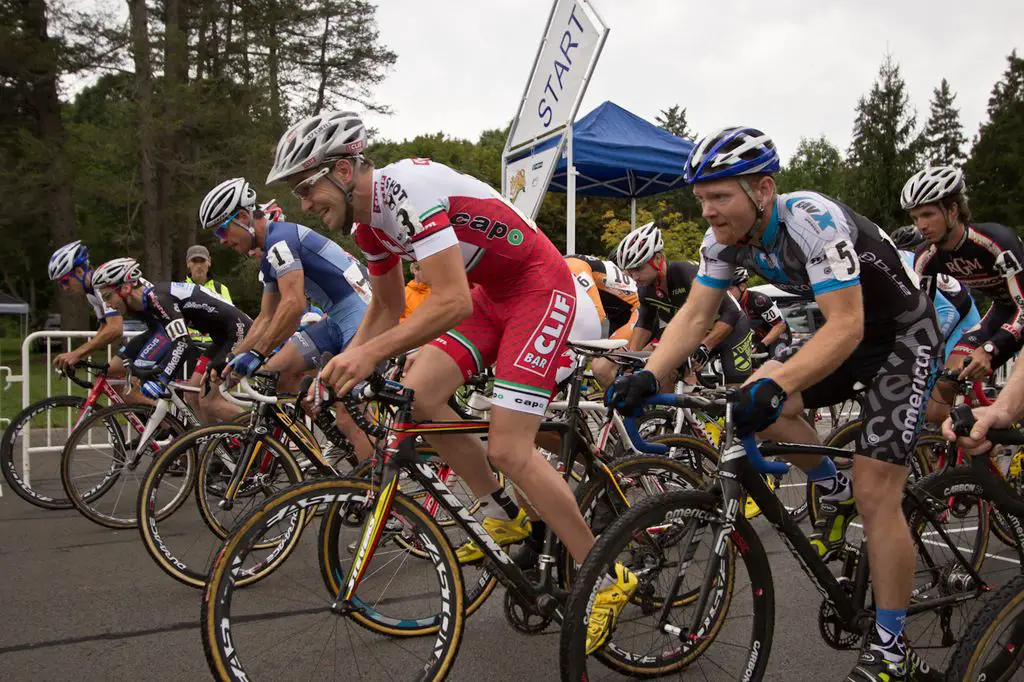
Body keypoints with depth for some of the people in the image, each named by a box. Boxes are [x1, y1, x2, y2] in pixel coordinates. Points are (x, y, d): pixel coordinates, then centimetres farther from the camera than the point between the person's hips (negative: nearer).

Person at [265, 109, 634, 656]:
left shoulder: (407, 190, -26)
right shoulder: (368, 222, 3)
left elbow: (452, 303, -34)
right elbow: (386, 310, 14)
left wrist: (370, 354, -36)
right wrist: (341, 368, 3)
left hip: (541, 287, -9)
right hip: (492, 292, 9)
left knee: (508, 449, -14)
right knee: (419, 394, -4)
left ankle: (606, 581, 1)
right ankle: (503, 516, 14)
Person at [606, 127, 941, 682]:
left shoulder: (813, 221, -33)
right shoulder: (725, 236, -12)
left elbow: (847, 326, -38)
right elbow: (695, 315, -12)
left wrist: (775, 384, -52)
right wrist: (647, 376, -28)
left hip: (901, 337, -7)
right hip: (840, 327, 7)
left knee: (875, 492, -12)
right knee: (758, 404, -12)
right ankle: (835, 497, 14)